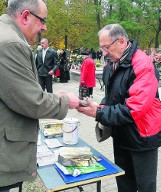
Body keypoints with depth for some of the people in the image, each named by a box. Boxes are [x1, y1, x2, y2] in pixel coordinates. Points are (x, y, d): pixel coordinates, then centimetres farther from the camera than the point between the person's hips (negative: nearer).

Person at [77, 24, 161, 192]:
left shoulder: (142, 65, -22)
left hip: (142, 136, -7)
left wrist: (98, 113, -24)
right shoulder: (112, 63, 4)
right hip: (120, 135, 7)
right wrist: (102, 107, -5)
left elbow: (134, 109, -28)